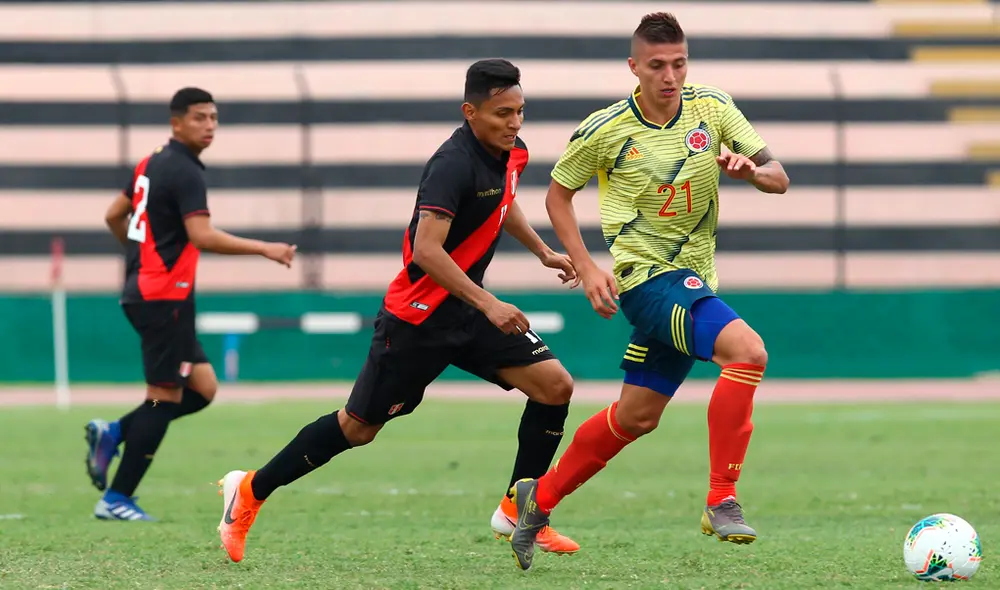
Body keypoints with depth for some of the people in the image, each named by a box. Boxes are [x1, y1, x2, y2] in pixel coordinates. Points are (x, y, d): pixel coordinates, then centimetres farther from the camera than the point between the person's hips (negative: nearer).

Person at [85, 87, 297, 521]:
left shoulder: (153, 163, 14)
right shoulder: (185, 172, -15)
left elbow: (114, 216, 23)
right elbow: (203, 237, -27)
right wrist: (265, 249, -25)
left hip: (144, 289, 9)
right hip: (164, 297, -9)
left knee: (202, 389, 11)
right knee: (165, 398, -5)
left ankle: (112, 434, 6)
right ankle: (116, 500, -3)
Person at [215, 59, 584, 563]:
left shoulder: (509, 152, 2)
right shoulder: (453, 164, -25)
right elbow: (427, 250, -34)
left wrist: (542, 251, 26)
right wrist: (487, 304, -36)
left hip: (467, 309, 8)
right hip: (418, 317, -8)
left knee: (554, 386, -6)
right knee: (358, 428, 2)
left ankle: (518, 512, 6)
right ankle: (250, 491, 21)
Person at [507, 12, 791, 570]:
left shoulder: (713, 108, -2)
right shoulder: (605, 130, -10)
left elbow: (779, 178, 0)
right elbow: (558, 193, 4)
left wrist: (753, 170, -23)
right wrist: (587, 268, -6)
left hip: (692, 282, 6)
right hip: (647, 277, -6)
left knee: (636, 417, 14)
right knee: (747, 349, -28)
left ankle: (540, 497, 32)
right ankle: (722, 499, -24)